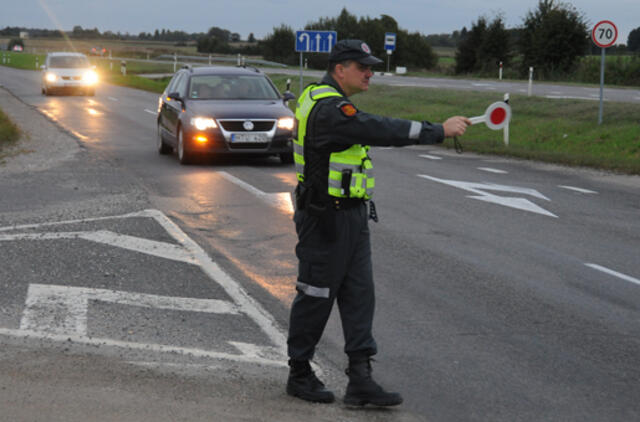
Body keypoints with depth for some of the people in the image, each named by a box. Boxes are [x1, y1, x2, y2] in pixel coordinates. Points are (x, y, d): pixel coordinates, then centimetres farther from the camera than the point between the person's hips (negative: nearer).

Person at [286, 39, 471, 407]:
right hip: (325, 219, -10)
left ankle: (360, 379, 6)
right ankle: (300, 375, 16)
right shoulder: (328, 109, -20)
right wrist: (439, 131, -25)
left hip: (352, 217, 10)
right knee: (316, 297, 2)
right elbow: (381, 131, -27)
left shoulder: (331, 103, 15)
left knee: (359, 294, 5)